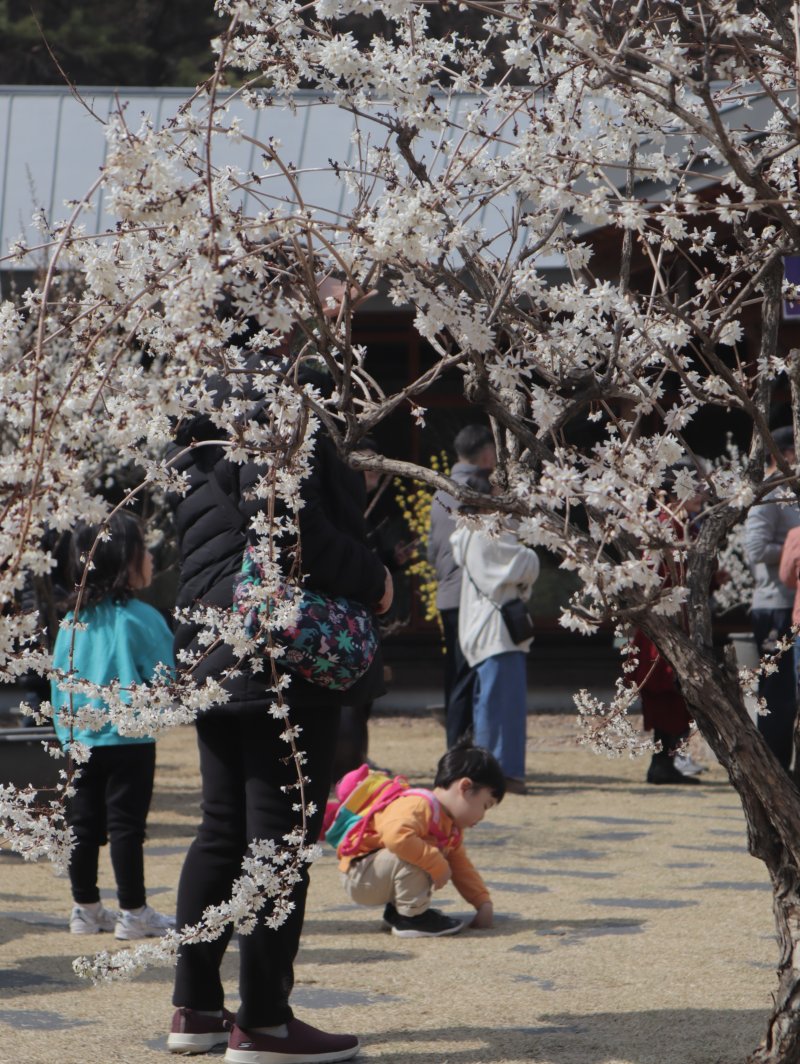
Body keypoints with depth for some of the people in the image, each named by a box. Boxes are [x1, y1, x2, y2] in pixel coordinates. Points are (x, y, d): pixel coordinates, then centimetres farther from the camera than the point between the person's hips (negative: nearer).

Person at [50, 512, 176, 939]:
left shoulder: (71, 622, 4)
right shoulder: (141, 619, -12)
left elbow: (58, 680, 9)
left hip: (79, 740, 5)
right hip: (129, 740, -5)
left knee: (83, 824, 10)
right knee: (126, 824, -1)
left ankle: (86, 908, 18)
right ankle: (133, 912, 4)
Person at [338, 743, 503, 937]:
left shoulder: (453, 829, 10)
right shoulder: (419, 806, -25)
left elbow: (462, 867, 15)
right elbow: (396, 836, -43)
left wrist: (484, 903, 4)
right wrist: (438, 864, -38)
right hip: (358, 876, -10)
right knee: (409, 857, -33)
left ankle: (397, 911, 9)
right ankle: (412, 917, -19)